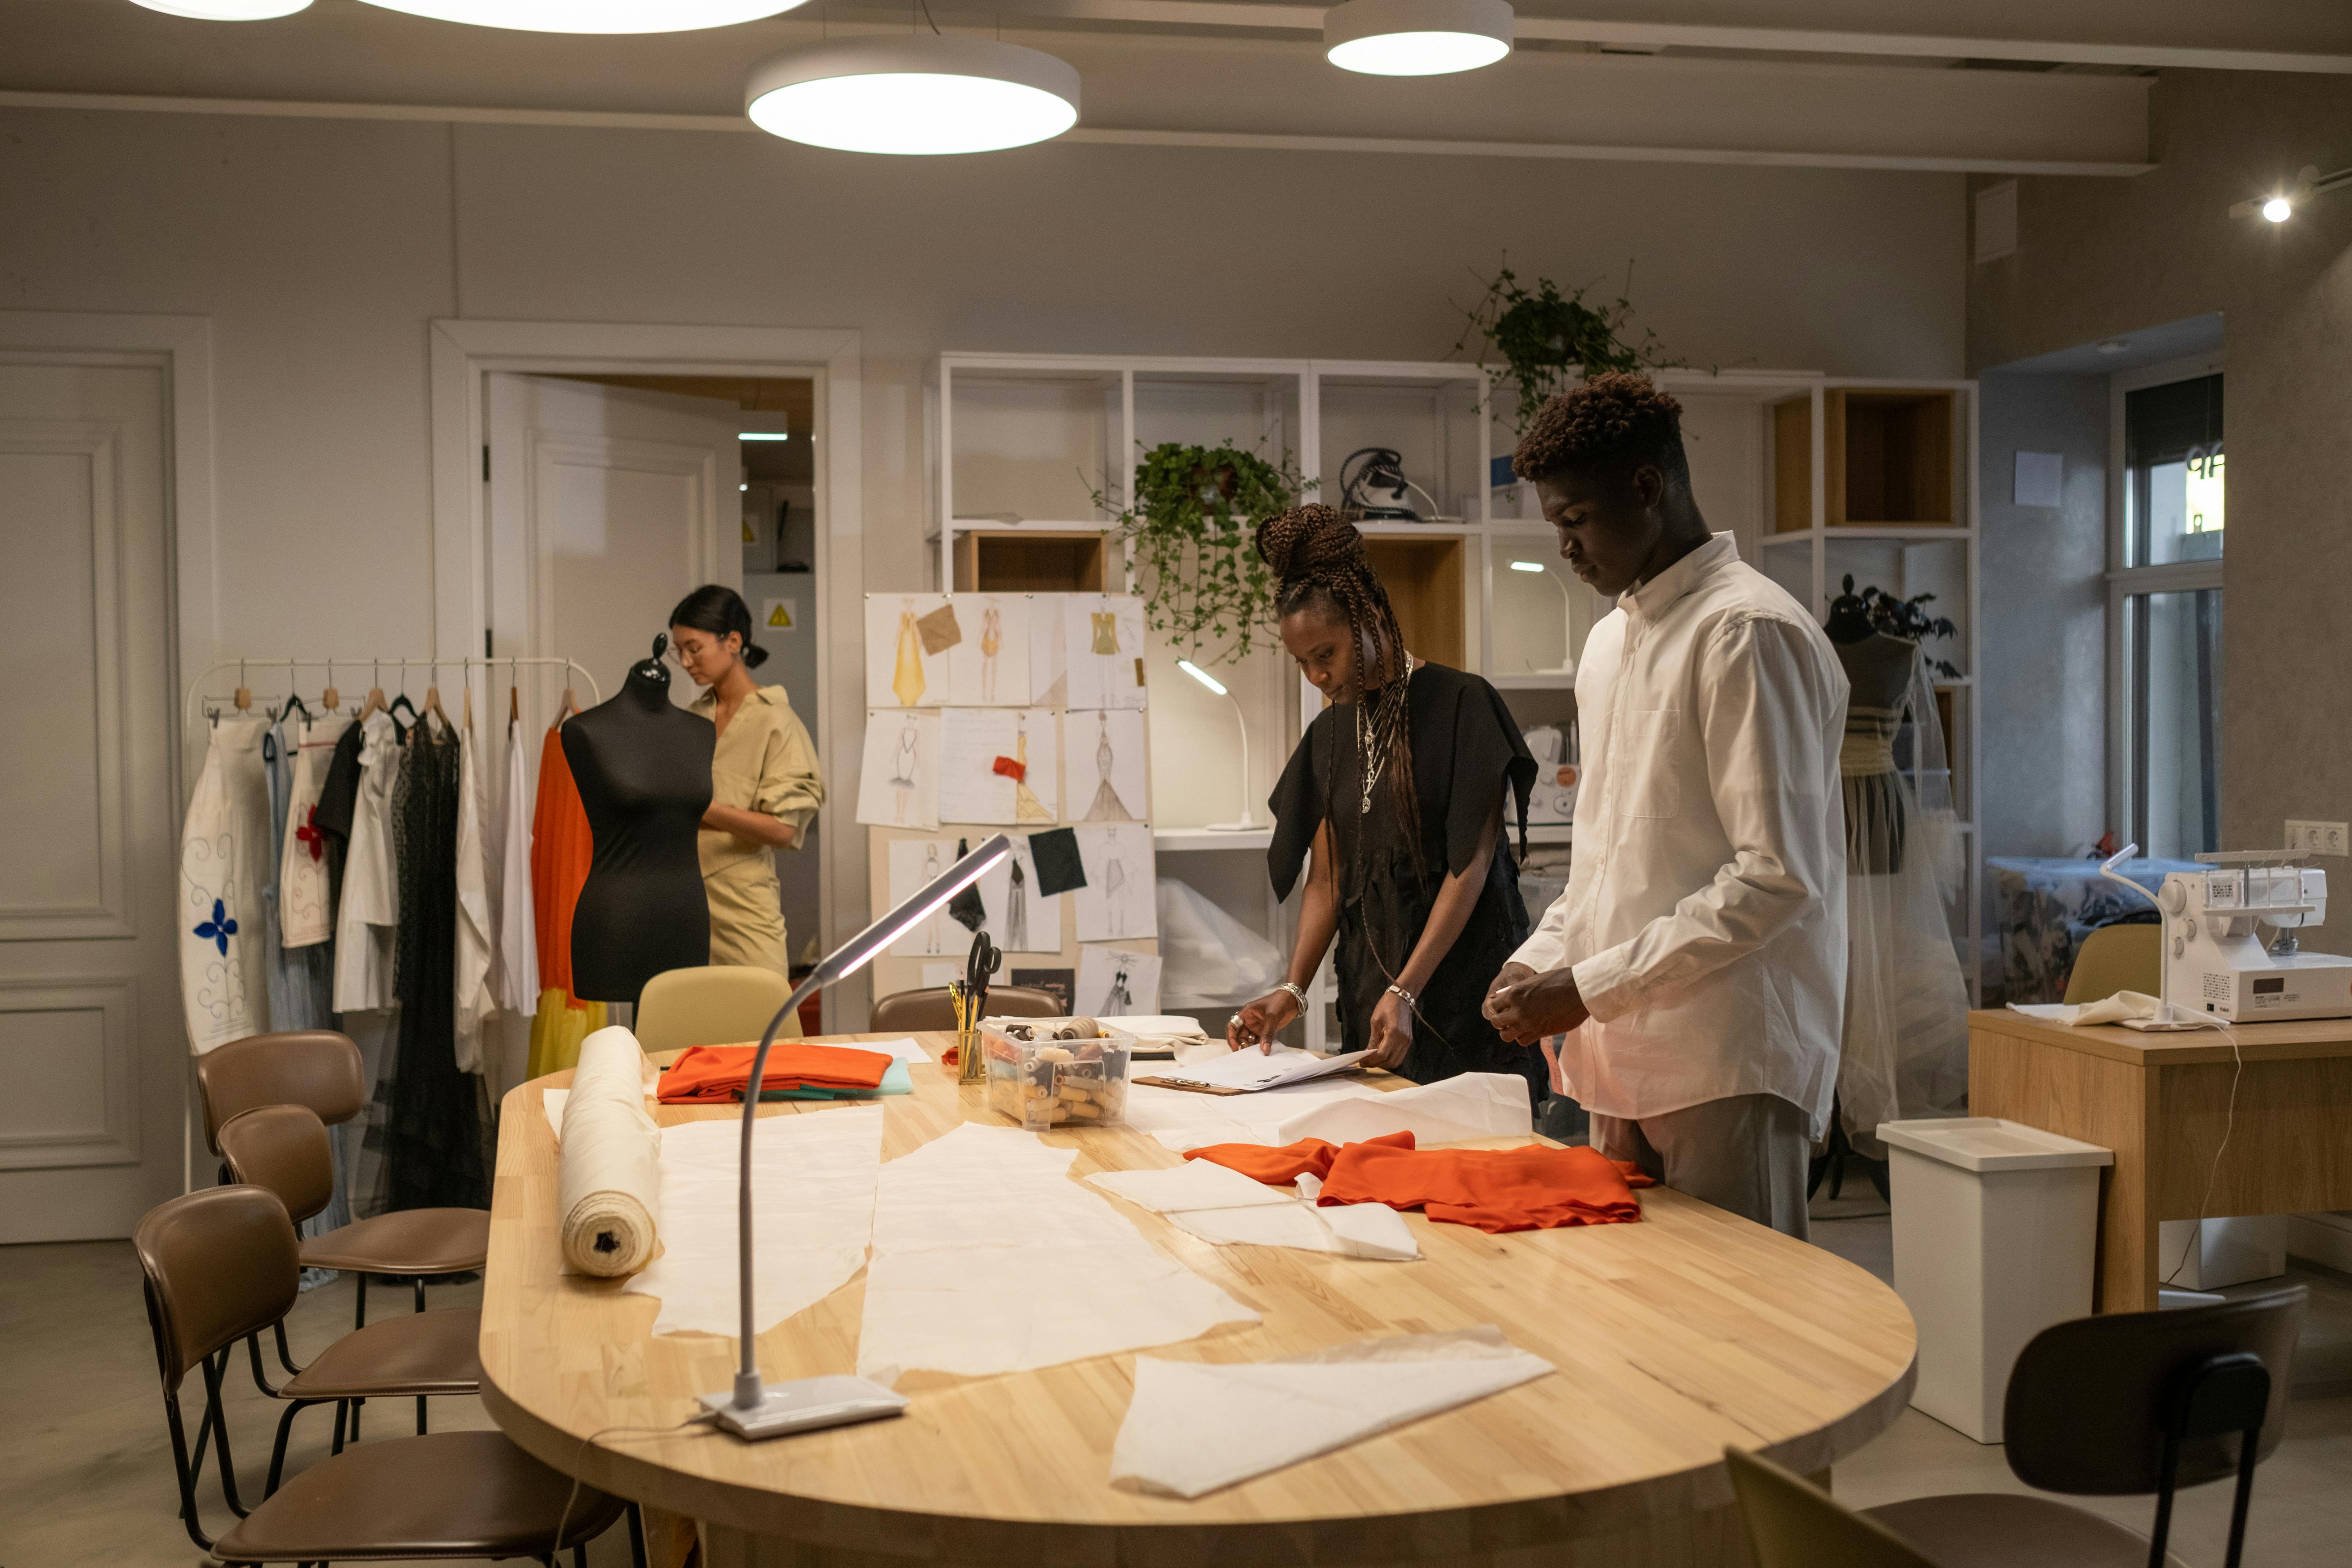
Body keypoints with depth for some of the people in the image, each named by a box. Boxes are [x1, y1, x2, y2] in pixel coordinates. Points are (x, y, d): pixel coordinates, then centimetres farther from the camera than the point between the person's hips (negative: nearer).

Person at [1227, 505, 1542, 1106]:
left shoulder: (1460, 704, -7)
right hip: (1369, 983, 5)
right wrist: (1294, 989, -4)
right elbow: (1325, 879, 11)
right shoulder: (1330, 733, 12)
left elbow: (1472, 864, -12)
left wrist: (1406, 993, -20)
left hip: (1465, 979, -5)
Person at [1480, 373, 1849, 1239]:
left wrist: (1590, 988, -16)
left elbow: (1778, 878, -17)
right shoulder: (1610, 640, 18)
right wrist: (1540, 960, 8)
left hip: (1726, 1072, -8)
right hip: (1623, 1060, 8)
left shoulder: (1749, 632, -11)